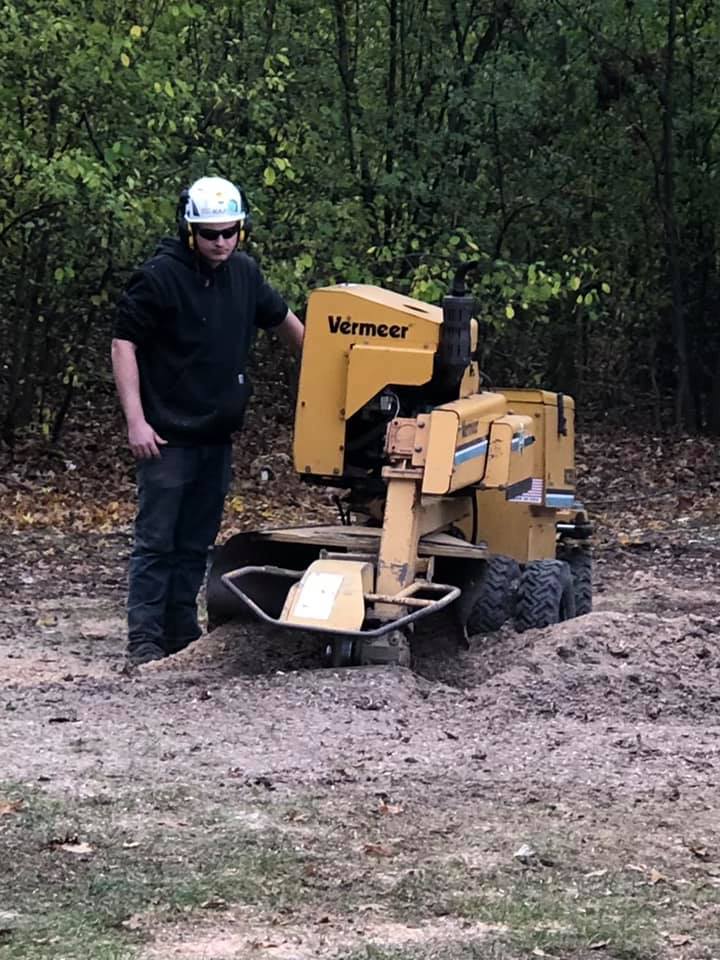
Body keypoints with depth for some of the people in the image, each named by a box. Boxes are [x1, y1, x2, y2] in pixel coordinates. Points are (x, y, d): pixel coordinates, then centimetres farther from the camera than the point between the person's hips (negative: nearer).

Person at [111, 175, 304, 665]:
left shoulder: (244, 272, 7)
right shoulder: (159, 276, -11)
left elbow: (282, 319, 23)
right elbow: (123, 344, -11)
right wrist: (136, 421, -16)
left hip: (218, 434, 6)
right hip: (168, 436, -6)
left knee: (197, 542, 12)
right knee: (156, 540, -4)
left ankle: (183, 634, 20)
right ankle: (145, 640, -1)